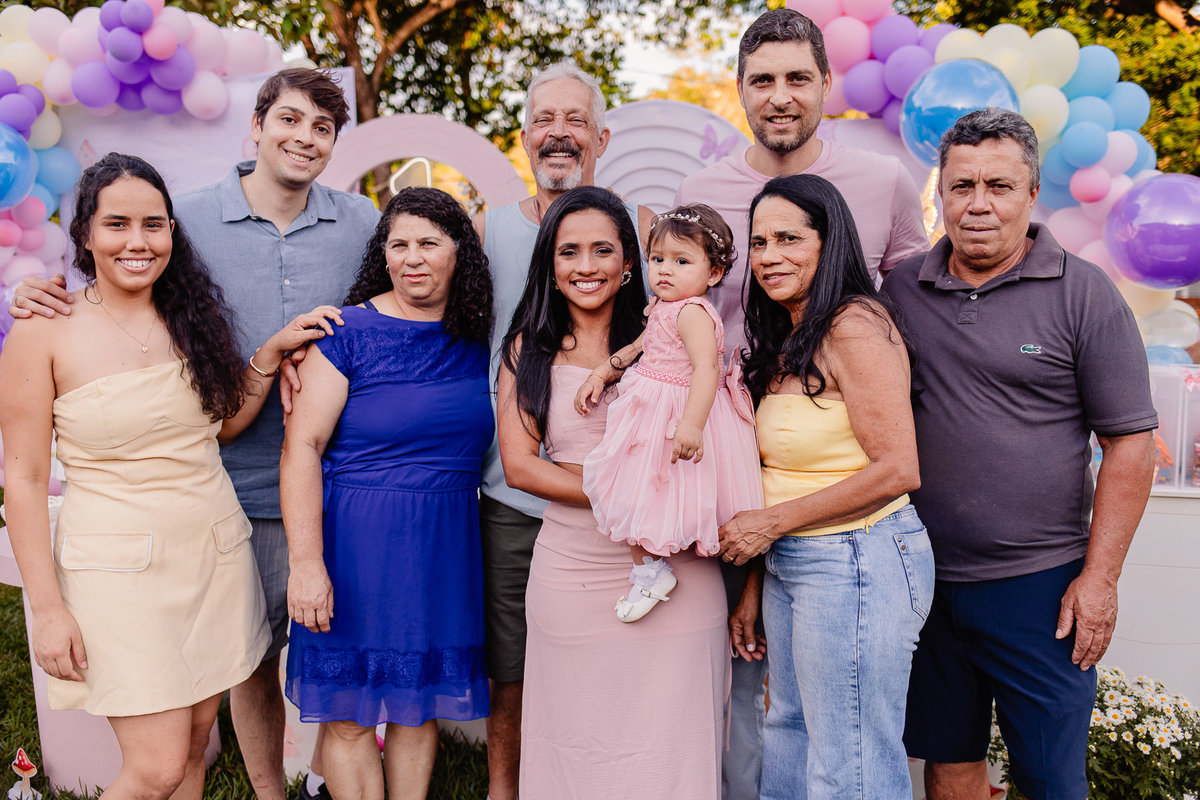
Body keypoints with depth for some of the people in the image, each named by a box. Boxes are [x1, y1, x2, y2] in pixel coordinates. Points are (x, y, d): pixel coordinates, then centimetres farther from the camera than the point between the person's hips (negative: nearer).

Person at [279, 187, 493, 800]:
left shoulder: (475, 341, 6)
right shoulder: (348, 332, -8)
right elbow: (301, 446, -13)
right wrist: (306, 561, -19)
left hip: (446, 543, 4)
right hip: (356, 541, -4)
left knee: (419, 701, 14)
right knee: (349, 713, 3)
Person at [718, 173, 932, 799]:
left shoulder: (855, 325, -15)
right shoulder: (786, 339, 11)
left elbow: (896, 470, -20)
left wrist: (771, 522, -14)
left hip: (857, 560, -9)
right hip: (788, 563, 9)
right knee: (789, 747, 21)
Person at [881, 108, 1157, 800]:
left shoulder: (1083, 294, -5)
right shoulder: (901, 290, 4)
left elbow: (1131, 444, -5)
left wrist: (1099, 576, -9)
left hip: (1040, 585, -3)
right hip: (924, 581, 3)